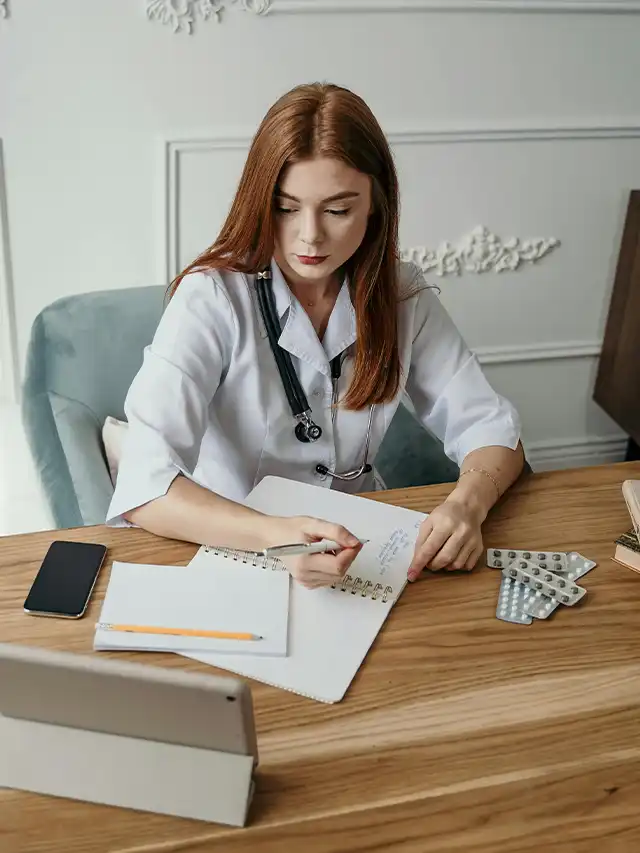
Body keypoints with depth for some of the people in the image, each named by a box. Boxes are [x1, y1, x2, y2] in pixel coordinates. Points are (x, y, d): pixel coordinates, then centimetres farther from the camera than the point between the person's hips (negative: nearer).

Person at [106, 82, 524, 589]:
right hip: (229, 545, -3)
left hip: (357, 544, 3)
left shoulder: (402, 296, -3)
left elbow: (490, 430, -1)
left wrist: (467, 505, -23)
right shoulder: (213, 299, -17)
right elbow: (143, 487, -26)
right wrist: (275, 534, -42)